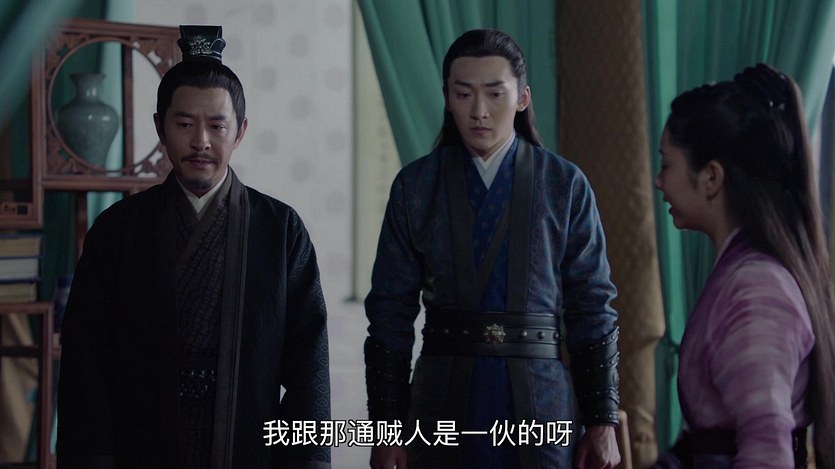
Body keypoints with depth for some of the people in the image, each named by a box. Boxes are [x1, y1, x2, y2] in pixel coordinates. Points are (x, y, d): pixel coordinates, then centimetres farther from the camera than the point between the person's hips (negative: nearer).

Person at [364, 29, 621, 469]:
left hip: (539, 399, 0)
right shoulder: (416, 185, 4)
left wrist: (602, 422, -2)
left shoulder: (565, 185, 2)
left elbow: (593, 306, 2)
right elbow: (391, 311, 3)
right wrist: (387, 425, -1)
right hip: (444, 406, 1)